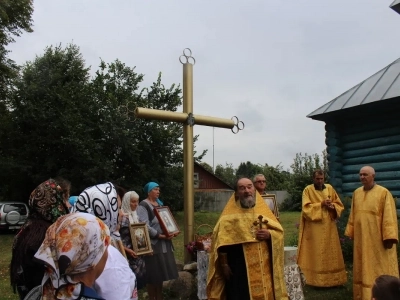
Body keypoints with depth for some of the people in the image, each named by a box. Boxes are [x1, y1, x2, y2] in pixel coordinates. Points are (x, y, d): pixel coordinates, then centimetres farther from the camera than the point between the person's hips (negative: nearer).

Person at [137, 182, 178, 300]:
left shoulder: (160, 204, 17)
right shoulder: (143, 205, -9)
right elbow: (145, 226, -19)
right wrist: (159, 235, -23)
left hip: (164, 243, 8)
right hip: (153, 244, -8)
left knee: (161, 272, 13)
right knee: (153, 274, -2)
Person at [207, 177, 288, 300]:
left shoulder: (263, 210, 9)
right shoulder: (229, 215, -1)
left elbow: (279, 231, 9)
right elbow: (221, 241, -5)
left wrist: (269, 234, -12)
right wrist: (224, 264, -9)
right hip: (240, 269, -3)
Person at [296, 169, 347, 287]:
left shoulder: (330, 188, 10)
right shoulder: (308, 190, -4)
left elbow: (339, 205, 13)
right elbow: (306, 208, -12)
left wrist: (332, 206, -8)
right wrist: (321, 204, -20)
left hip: (329, 227, 5)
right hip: (314, 228, -4)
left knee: (331, 253, 9)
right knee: (316, 255, -3)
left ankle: (332, 278, 18)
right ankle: (317, 279, 4)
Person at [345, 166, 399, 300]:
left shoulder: (384, 192, -10)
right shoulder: (356, 193, 7)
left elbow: (389, 216, -15)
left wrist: (389, 237, -20)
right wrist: (351, 233, 10)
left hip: (378, 239, -6)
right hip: (361, 238, 6)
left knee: (380, 269, 2)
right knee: (363, 269, 13)